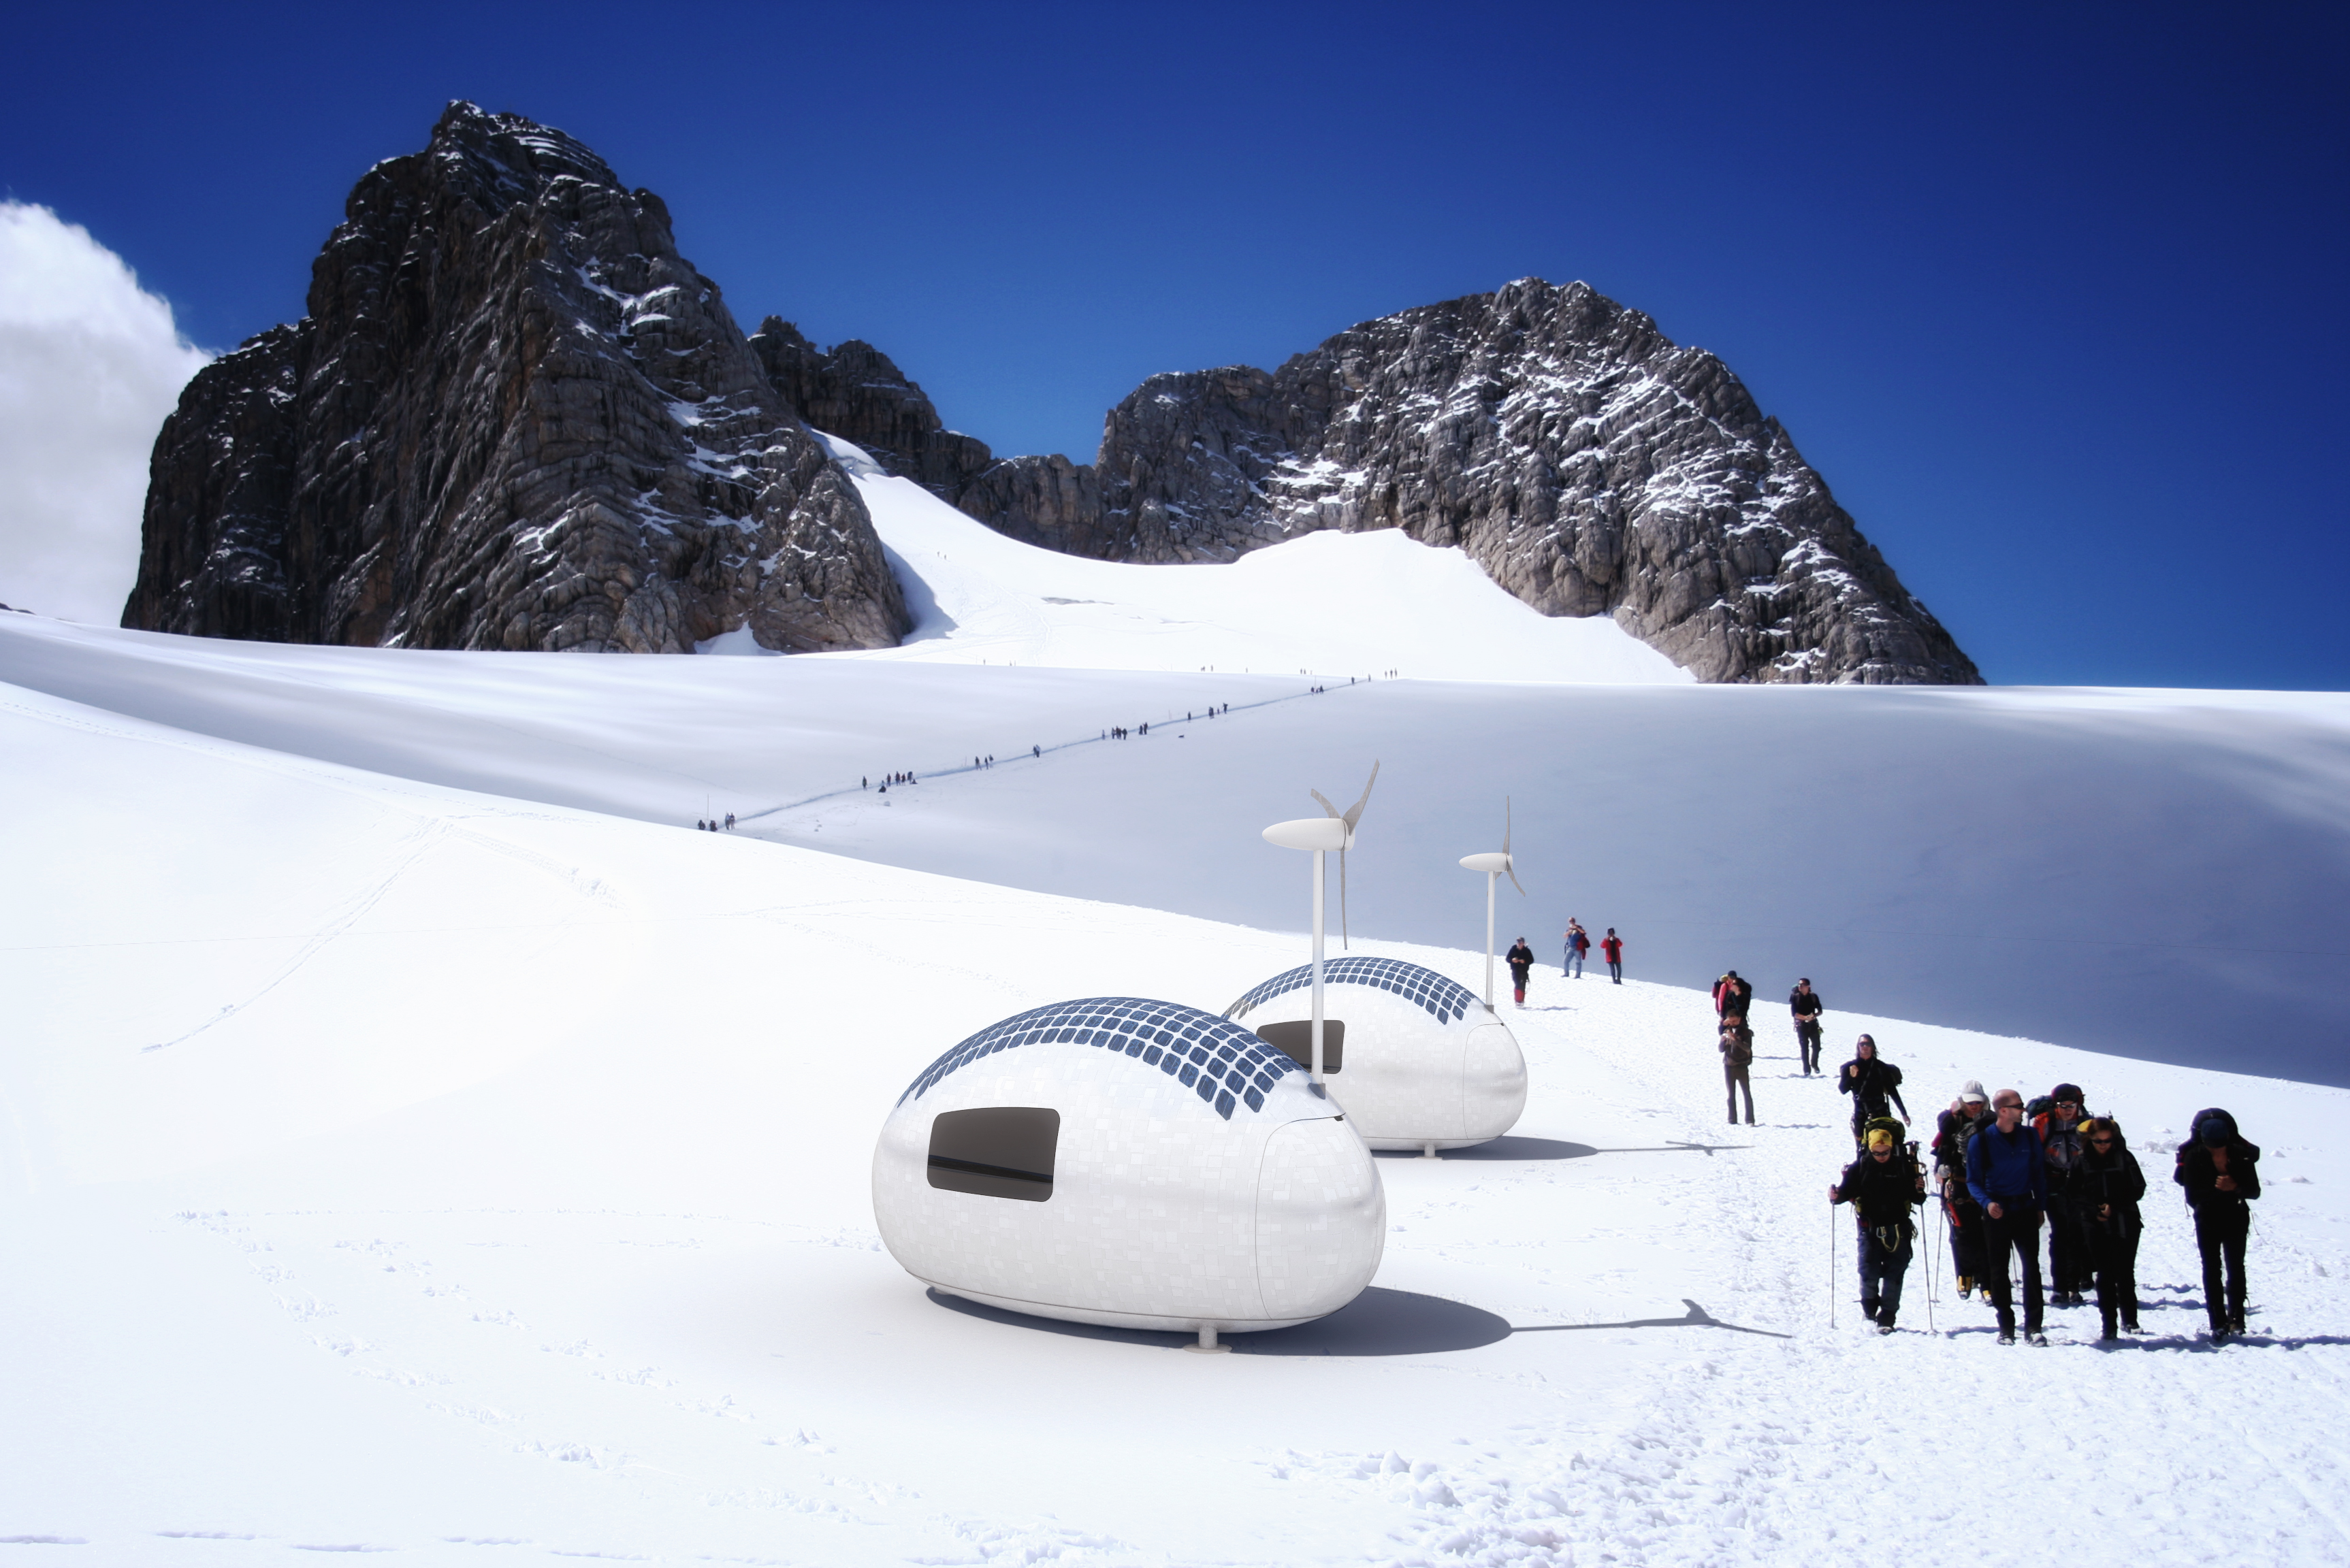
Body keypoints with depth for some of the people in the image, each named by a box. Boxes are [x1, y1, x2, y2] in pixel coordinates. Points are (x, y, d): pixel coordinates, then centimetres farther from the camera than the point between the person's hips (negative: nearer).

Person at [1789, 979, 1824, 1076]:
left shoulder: (1814, 997, 5)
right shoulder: (1795, 997, -1)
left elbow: (1820, 1011, 7)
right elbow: (1794, 1013, -7)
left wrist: (1814, 1016, -16)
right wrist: (1805, 1018, -23)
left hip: (1813, 1025, 2)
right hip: (1801, 1025, -2)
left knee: (1816, 1046, 0)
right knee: (1804, 1048, -4)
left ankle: (1814, 1064, 25)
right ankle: (1807, 1070, 2)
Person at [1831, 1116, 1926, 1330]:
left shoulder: (1904, 1166, -2)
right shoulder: (1860, 1167, -3)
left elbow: (1916, 1198, 2)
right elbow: (1847, 1190, -2)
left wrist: (1919, 1191, -19)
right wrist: (1836, 1196, -22)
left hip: (1898, 1230, 1)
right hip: (1870, 1229, 0)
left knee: (1894, 1273, 2)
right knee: (1869, 1272, -2)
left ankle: (1887, 1316, 13)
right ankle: (1869, 1303, 27)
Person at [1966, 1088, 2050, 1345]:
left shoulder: (2030, 1136, 3)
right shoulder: (1981, 1140, -6)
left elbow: (2039, 1173, 11)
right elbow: (1974, 1180, -3)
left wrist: (2041, 1206, 5)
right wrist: (1987, 1203, -20)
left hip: (2026, 1209, 2)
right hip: (1996, 1212, -2)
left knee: (2032, 1266, -5)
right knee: (1998, 1269, 3)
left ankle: (2033, 1325, 0)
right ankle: (2006, 1326, 12)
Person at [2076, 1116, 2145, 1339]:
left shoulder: (2124, 1157, 0)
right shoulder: (2081, 1162, 1)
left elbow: (2138, 1189, -1)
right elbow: (2075, 1195, 3)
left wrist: (2114, 1207, -11)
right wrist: (2094, 1211, -14)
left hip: (2125, 1224, 0)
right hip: (2096, 1226, 0)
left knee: (2125, 1273, 0)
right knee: (2105, 1276, 1)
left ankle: (2129, 1318, 18)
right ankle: (2108, 1324, 5)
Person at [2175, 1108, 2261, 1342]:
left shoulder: (2242, 1156, -9)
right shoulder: (2194, 1157, -13)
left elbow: (2255, 1191, -6)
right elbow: (2192, 1197, -13)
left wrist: (2235, 1187, -26)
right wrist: (2218, 1189, -27)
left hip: (2237, 1219, 1)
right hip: (2207, 1222, -1)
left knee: (2236, 1267, -2)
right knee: (2211, 1270, -3)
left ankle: (2236, 1318, 5)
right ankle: (2218, 1324, -3)